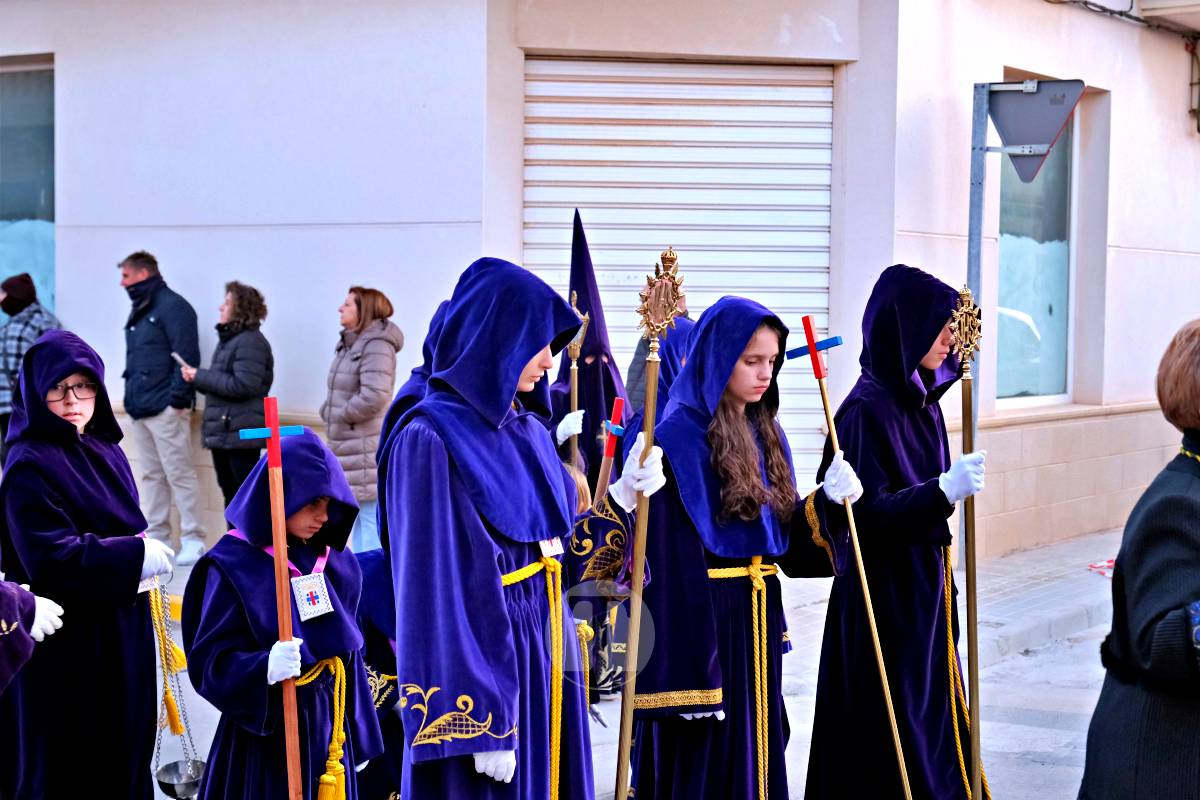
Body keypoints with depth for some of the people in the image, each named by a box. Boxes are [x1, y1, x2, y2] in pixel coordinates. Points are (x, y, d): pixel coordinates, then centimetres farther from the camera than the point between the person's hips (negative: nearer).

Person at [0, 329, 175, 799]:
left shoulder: (106, 450, 8)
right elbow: (50, 558, -25)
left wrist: (143, 552, 4)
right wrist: (134, 557, -21)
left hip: (121, 628, 8)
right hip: (65, 640, -8)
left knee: (124, 745, 14)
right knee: (63, 762, 2)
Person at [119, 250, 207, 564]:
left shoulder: (172, 307, -10)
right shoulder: (139, 311, 18)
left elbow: (187, 357, -16)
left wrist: (178, 399, -19)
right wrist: (131, 397, 15)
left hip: (165, 408, -9)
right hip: (141, 409, 9)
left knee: (179, 474, -6)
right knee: (151, 475, 12)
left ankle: (193, 540, -3)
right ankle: (156, 537, 18)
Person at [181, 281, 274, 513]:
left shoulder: (250, 341, -13)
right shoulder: (227, 339, 17)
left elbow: (242, 385, -22)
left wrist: (201, 376, -14)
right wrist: (197, 378, 0)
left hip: (241, 434, -10)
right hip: (222, 432, 10)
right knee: (230, 494, 16)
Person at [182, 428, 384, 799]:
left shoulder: (334, 561, 6)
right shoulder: (234, 566, -14)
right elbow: (209, 663, -16)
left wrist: (358, 738, 18)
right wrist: (265, 668, -34)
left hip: (328, 728, 6)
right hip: (266, 732, -6)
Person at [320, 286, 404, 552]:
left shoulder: (377, 346, -14)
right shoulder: (349, 345, 15)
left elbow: (373, 397, -24)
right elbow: (338, 391, 22)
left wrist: (338, 414, -12)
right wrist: (328, 411, 2)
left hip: (368, 449, -10)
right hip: (348, 447, 10)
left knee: (371, 519, -7)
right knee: (357, 520, 17)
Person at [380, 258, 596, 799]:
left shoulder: (526, 426, 8)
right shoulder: (431, 440, -16)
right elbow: (435, 587, -19)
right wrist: (480, 727, -21)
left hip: (543, 652, 8)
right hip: (483, 655, -8)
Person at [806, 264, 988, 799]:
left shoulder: (922, 403, 8)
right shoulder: (866, 410, -17)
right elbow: (864, 515, -22)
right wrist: (944, 490, -32)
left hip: (928, 595, 9)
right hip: (882, 601, -9)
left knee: (936, 730, 13)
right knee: (890, 747, -1)